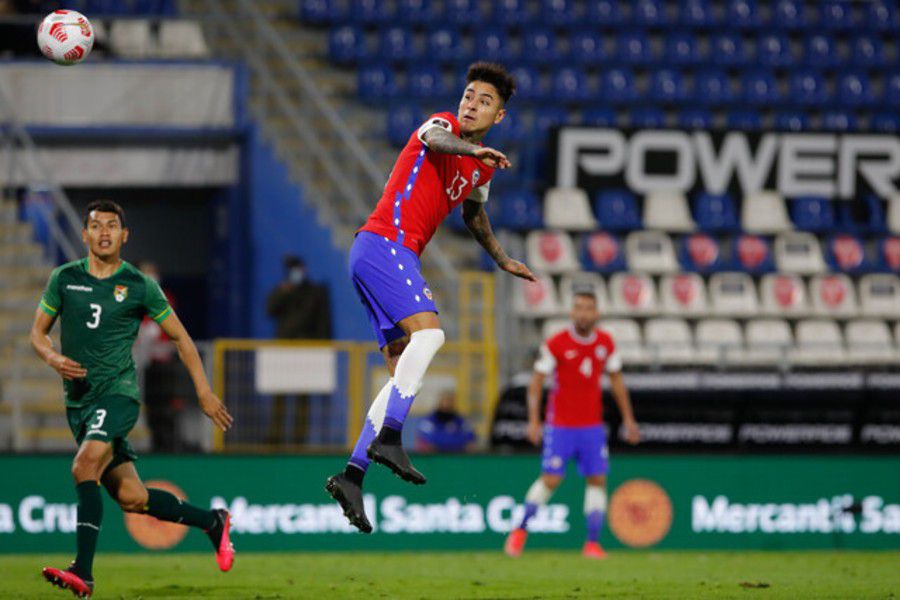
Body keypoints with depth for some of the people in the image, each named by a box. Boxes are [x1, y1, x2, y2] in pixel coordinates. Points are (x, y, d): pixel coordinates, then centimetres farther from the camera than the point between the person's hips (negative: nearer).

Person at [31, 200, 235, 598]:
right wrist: (53, 358, -10)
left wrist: (204, 391, 6)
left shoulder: (139, 286, 0)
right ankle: (212, 522, 25)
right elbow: (38, 331, 12)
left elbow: (179, 337, 9)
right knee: (130, 498, 4)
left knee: (85, 467, -28)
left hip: (118, 392, -4)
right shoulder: (64, 279, 6)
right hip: (78, 400, 4)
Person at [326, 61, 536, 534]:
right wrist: (474, 149, -52)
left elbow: (473, 213, 39)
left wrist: (502, 260, 47)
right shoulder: (443, 125, -5)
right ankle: (388, 439, -33)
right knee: (428, 331, -27)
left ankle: (352, 475, 2)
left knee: (405, 370, 3)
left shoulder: (482, 168, 19)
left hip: (399, 257, 9)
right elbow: (434, 139, -31)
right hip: (382, 243, -9)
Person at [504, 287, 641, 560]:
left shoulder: (606, 342, 1)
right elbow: (536, 381, -6)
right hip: (560, 425, -4)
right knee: (550, 479, -7)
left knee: (597, 480, -4)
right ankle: (521, 530, 12)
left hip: (592, 425, 4)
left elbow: (616, 380, 13)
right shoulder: (556, 344, -11)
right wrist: (533, 421, -14)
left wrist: (628, 419, 13)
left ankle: (593, 542, 0)